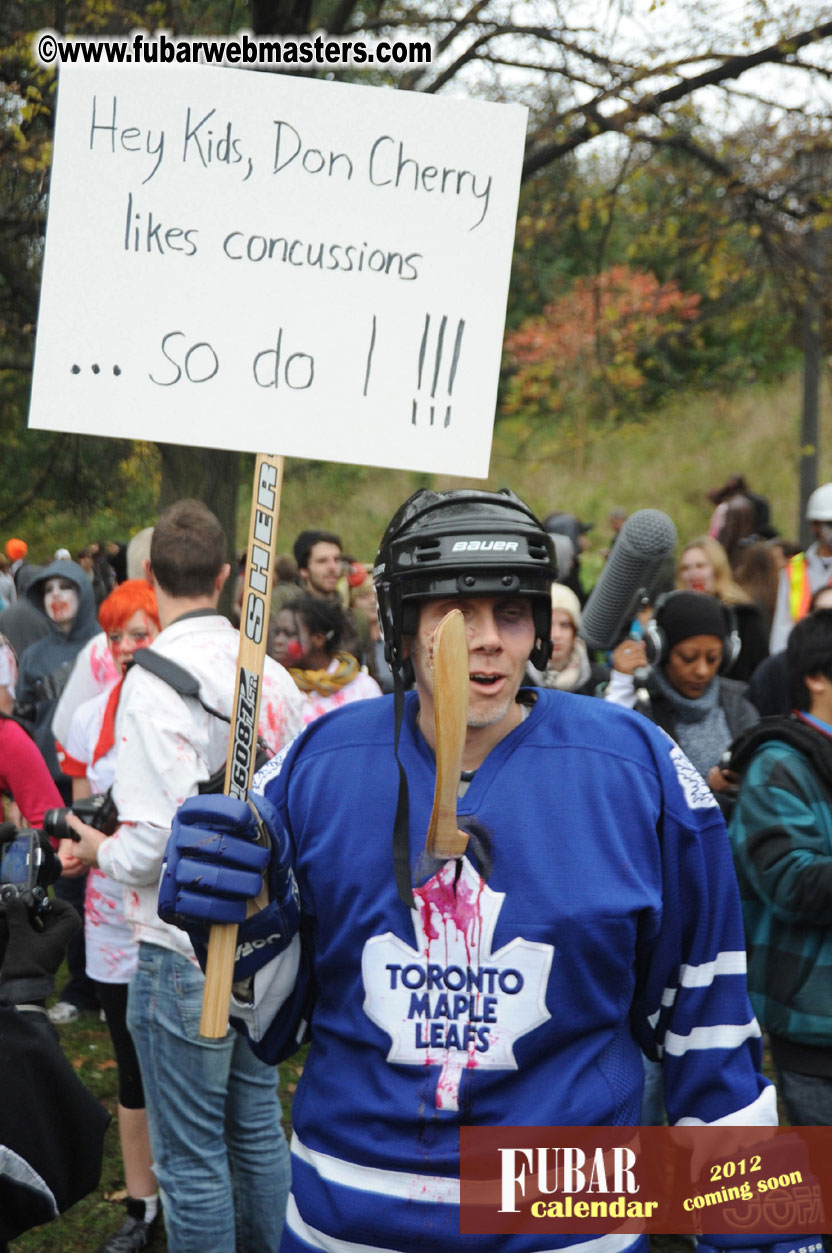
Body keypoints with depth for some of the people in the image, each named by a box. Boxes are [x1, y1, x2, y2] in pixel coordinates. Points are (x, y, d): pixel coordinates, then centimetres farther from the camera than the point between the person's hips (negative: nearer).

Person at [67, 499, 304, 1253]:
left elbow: (162, 836, -23)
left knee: (192, 1158, 3)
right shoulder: (270, 673, 3)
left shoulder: (156, 680, -18)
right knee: (258, 1132, 18)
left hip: (185, 955, -7)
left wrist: (98, 851, -4)